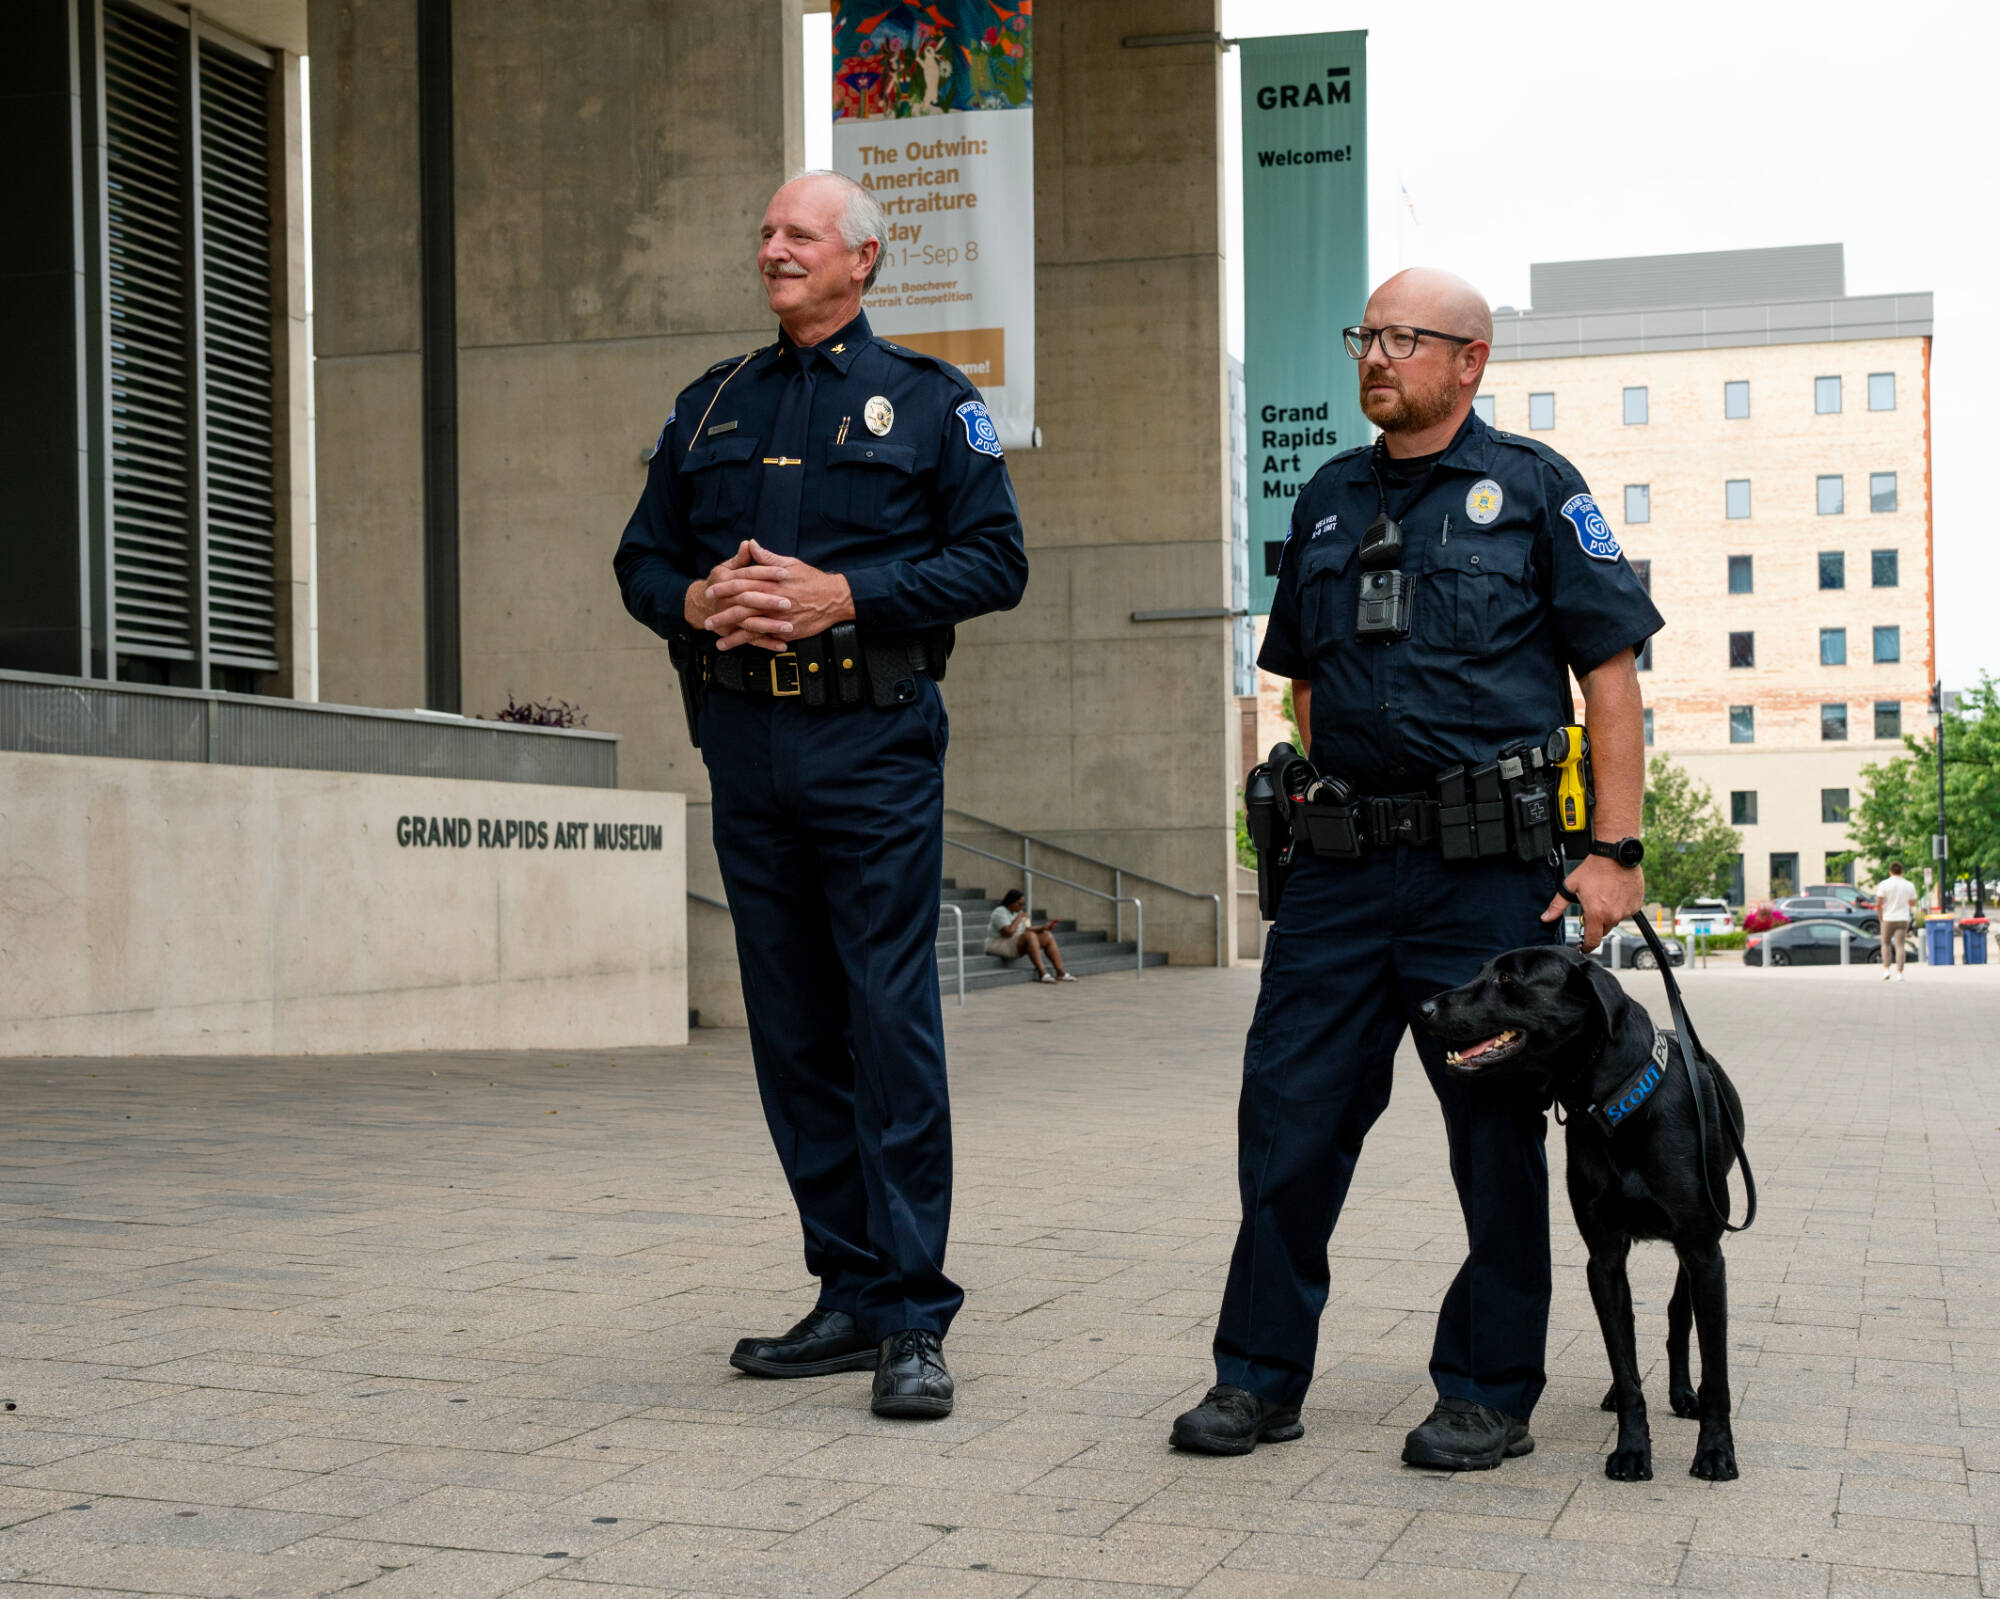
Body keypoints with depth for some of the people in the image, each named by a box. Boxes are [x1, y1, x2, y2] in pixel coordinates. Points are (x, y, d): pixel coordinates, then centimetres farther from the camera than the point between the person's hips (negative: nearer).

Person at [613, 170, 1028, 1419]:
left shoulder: (930, 400, 5)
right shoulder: (710, 406, 18)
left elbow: (995, 561, -3)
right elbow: (643, 557, 18)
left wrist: (842, 594, -13)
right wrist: (698, 600, -4)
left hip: (874, 740, -5)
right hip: (745, 741, 5)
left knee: (892, 1021, -8)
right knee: (792, 1028, 7)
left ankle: (912, 1317, -3)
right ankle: (850, 1293, 16)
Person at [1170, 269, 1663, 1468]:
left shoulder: (1533, 489, 2)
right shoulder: (1329, 501, 16)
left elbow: (1612, 675, -2)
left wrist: (1615, 851, -9)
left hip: (1490, 872, -4)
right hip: (1342, 868, 4)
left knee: (1497, 1131, 3)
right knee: (1288, 1114, 2)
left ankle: (1491, 1393, 16)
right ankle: (1261, 1377, 13)